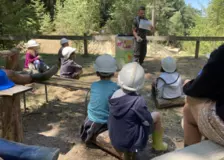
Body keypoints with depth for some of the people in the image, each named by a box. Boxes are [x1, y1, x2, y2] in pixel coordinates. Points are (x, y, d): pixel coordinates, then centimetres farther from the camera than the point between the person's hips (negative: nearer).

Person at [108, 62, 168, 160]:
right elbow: (148, 121, -14)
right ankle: (158, 145, 29)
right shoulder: (138, 101, -27)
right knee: (157, 116, 7)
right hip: (130, 142, -5)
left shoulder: (115, 95, -10)